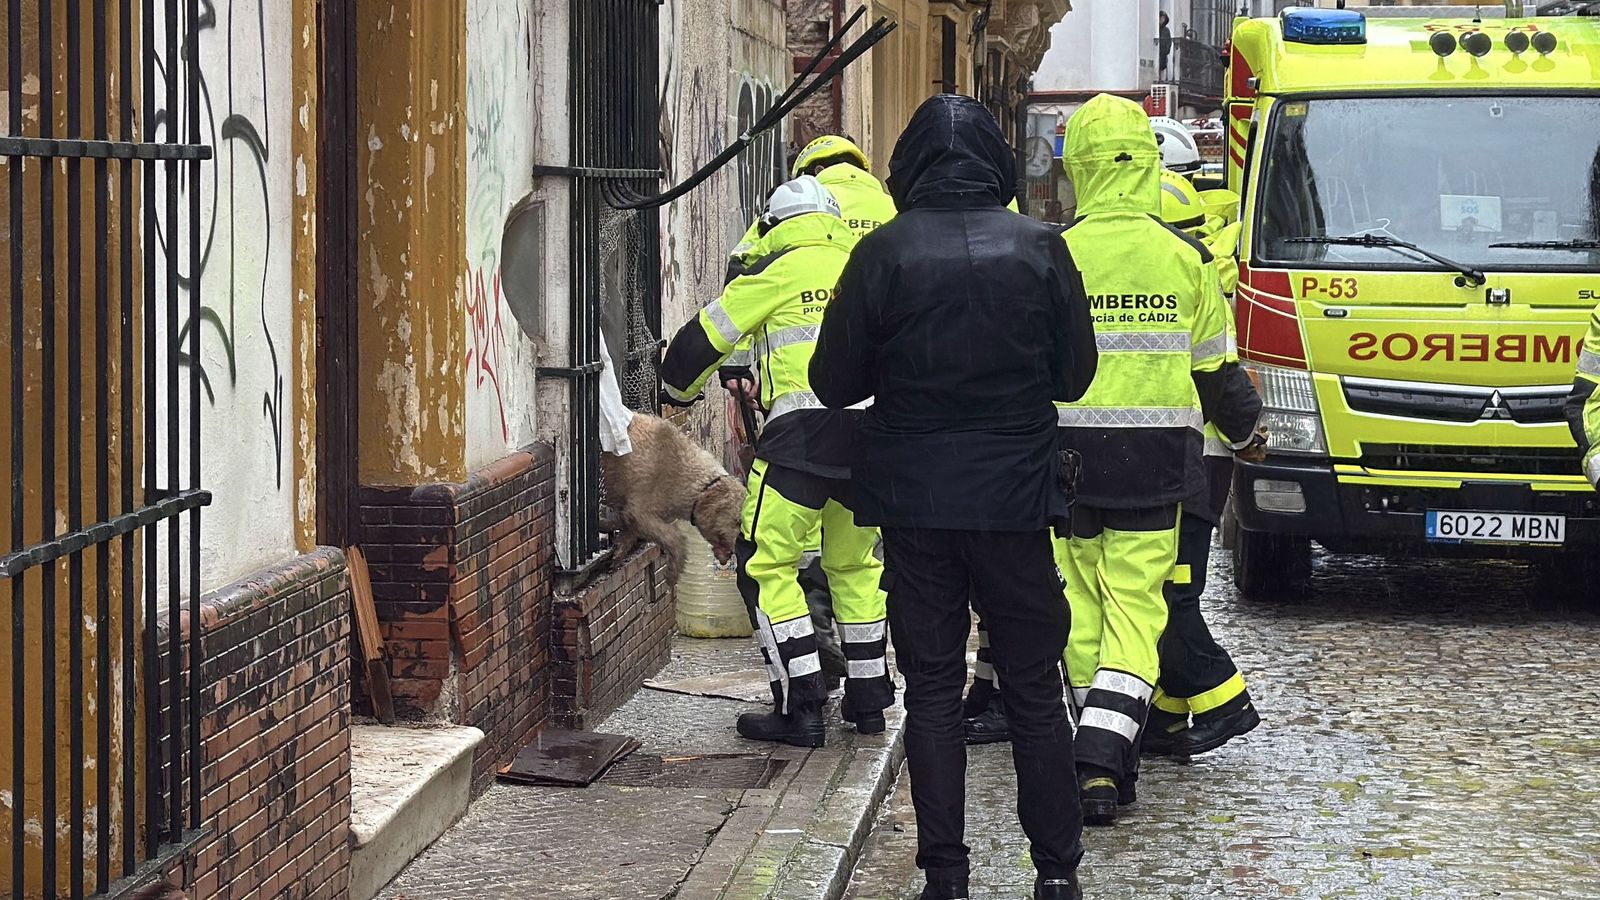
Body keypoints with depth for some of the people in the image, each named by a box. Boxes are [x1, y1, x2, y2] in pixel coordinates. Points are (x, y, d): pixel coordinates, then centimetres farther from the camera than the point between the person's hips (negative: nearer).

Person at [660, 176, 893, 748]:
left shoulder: (779, 270, 6)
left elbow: (706, 336, 10)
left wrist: (677, 391, 28)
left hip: (804, 429, -6)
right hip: (875, 428, 6)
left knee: (765, 562, 0)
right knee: (855, 563, 21)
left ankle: (800, 706, -5)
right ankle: (868, 700, 23)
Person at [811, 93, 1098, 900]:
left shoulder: (884, 253, -7)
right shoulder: (1039, 248, -4)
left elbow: (834, 381, -2)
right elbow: (1075, 373, 4)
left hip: (914, 499, -1)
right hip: (1016, 496, 1)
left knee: (932, 689, 7)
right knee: (1033, 688, 10)